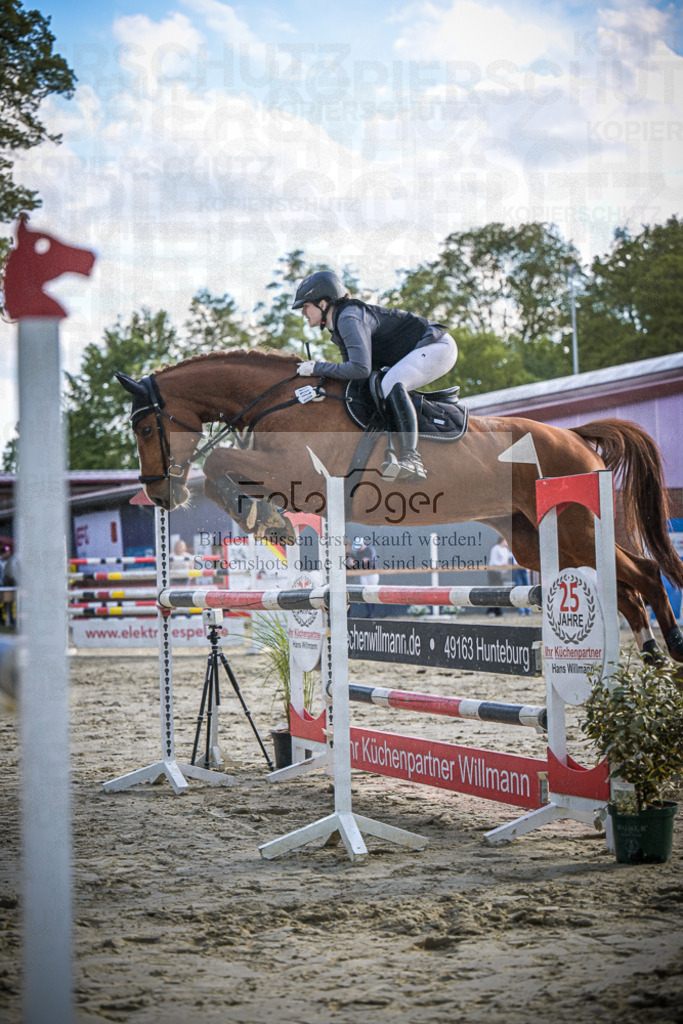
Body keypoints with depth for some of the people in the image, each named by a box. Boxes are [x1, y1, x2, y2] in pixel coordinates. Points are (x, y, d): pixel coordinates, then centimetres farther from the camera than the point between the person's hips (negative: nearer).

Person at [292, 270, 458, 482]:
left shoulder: (349, 317, -23)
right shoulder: (338, 325, 8)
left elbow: (360, 369, -33)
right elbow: (351, 368, 13)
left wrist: (318, 368, -23)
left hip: (438, 346, -11)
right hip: (415, 353, 11)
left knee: (390, 383, -34)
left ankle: (411, 460, -43)